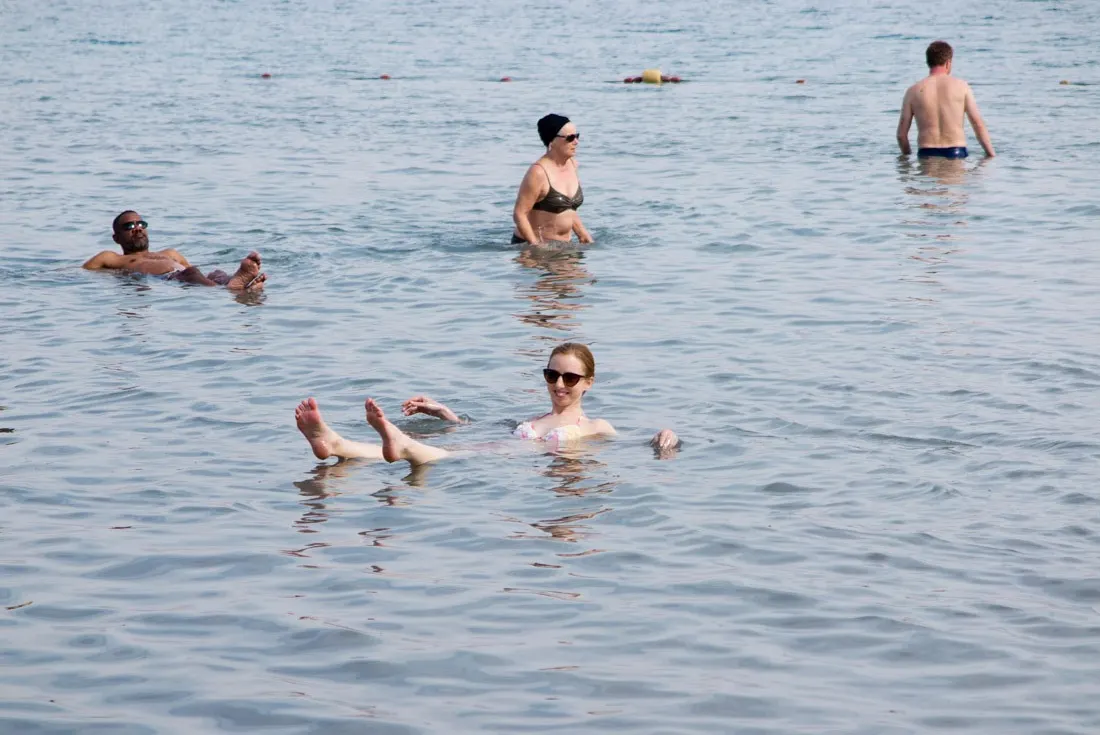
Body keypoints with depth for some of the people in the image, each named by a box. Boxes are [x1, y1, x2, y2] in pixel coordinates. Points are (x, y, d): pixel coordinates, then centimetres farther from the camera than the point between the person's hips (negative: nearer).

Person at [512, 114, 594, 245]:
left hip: (563, 245, 6)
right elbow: (519, 215, -16)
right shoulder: (538, 172, -14)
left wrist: (583, 235, 13)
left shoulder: (572, 164, 9)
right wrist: (536, 247, -20)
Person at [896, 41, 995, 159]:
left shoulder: (913, 92, 6)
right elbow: (978, 125, 1)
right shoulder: (961, 87, 4)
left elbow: (901, 134, 7)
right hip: (956, 154, -1)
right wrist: (992, 155, 7)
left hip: (926, 155, 1)